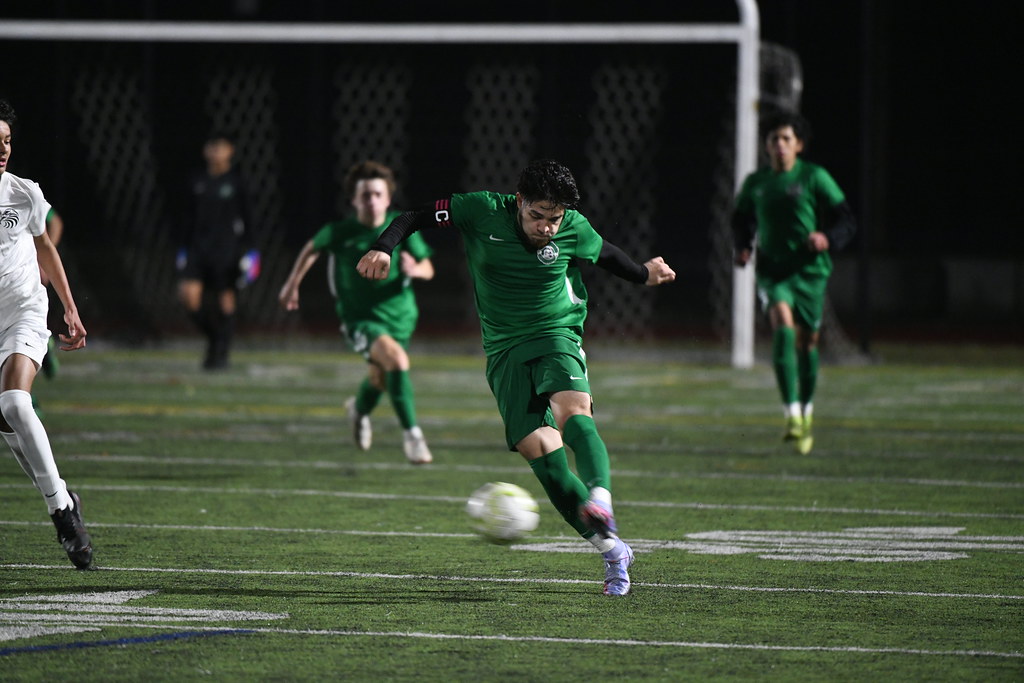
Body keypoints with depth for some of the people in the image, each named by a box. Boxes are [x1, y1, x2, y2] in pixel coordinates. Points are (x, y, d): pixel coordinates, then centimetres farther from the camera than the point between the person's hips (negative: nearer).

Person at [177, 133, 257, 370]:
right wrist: (184, 246, 16)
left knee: (226, 301, -1)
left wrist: (247, 250, -4)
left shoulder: (236, 183, -1)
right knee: (189, 294, -10)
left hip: (226, 249, -3)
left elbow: (245, 218, 1)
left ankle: (221, 353, 12)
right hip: (199, 247, 3)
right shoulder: (198, 182, 10)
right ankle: (213, 337, 14)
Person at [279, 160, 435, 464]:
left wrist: (415, 269, -30)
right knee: (397, 359, -31)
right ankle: (411, 434, -22)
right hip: (360, 318, -3)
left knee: (380, 378, 23)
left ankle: (360, 409, 60)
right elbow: (312, 249, 8)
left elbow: (428, 268, -6)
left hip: (400, 315, 3)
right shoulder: (341, 231, -13)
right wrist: (292, 285, 16)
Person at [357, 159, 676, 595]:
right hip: (505, 348, 1)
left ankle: (599, 500, -56)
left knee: (573, 411, -34)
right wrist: (384, 247, -16)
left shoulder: (573, 229, -5)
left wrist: (643, 275, 31)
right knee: (539, 449, -15)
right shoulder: (483, 211, -9)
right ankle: (611, 551, -7)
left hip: (557, 336, -1)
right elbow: (417, 216, 0)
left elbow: (603, 253, 18)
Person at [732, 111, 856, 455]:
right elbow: (742, 219, 24)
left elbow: (846, 220, -2)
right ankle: (792, 414, -30)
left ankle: (806, 411, 33)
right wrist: (743, 246, 4)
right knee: (782, 326, -24)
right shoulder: (755, 183, 7)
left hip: (809, 270, -1)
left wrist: (828, 239, -21)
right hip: (772, 269, 1)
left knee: (806, 342, 8)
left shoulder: (815, 177, -3)